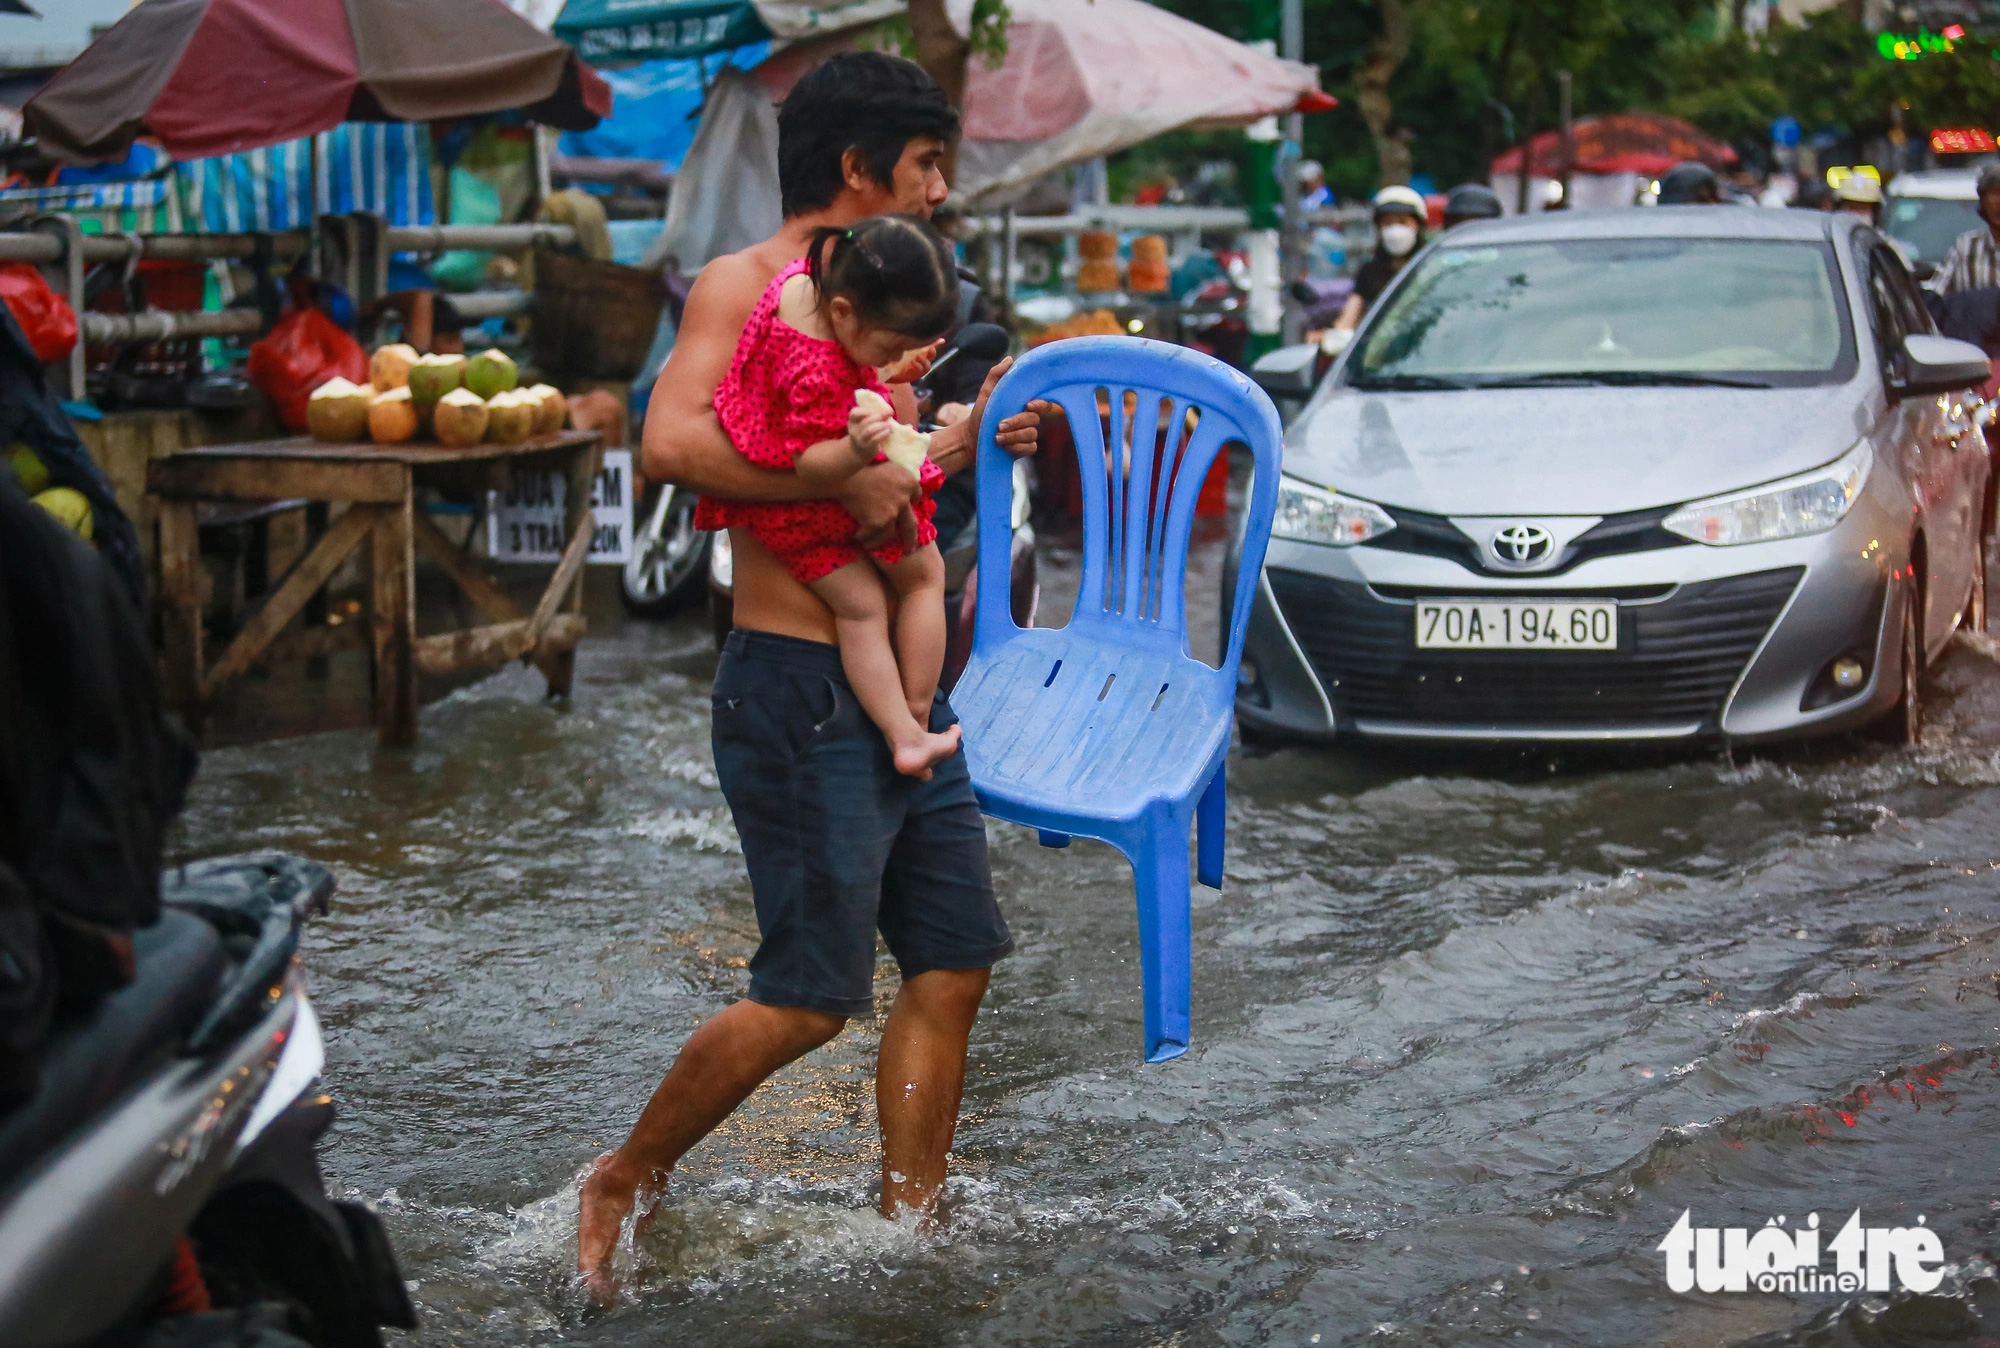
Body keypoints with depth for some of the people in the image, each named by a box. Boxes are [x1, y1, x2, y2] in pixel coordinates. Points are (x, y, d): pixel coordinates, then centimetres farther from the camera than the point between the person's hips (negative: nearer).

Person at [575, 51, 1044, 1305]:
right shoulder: (743, 284, -9)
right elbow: (674, 443, -26)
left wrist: (968, 435, 17)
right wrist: (848, 479, -27)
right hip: (801, 692, -9)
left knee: (953, 963, 8)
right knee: (812, 996, -7)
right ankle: (619, 1189, 11)